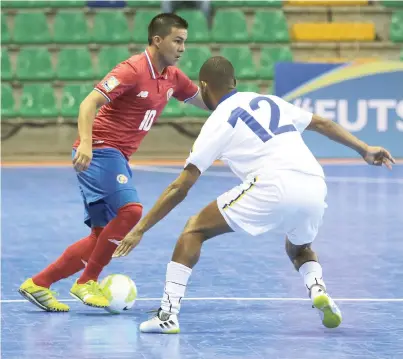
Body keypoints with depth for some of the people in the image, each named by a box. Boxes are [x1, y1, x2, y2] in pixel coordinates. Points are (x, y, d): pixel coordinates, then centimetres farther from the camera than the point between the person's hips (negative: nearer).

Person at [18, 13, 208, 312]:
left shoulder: (172, 77, 9)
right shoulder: (133, 70, -16)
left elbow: (204, 100, 25)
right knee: (130, 210, -26)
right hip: (99, 152, -9)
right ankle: (87, 282, -14)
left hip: (117, 158, 9)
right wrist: (86, 142, -36)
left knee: (104, 236, 7)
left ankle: (38, 284, 11)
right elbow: (90, 103, -22)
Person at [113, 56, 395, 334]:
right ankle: (317, 288, 2)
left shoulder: (218, 122, 11)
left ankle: (168, 315, -2)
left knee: (195, 229, 9)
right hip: (315, 188, 5)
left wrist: (140, 229, 13)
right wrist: (365, 150, 39)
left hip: (273, 187, -5)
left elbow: (180, 188, 9)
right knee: (299, 249, 35)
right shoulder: (270, 101, 26)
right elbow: (322, 124, 30)